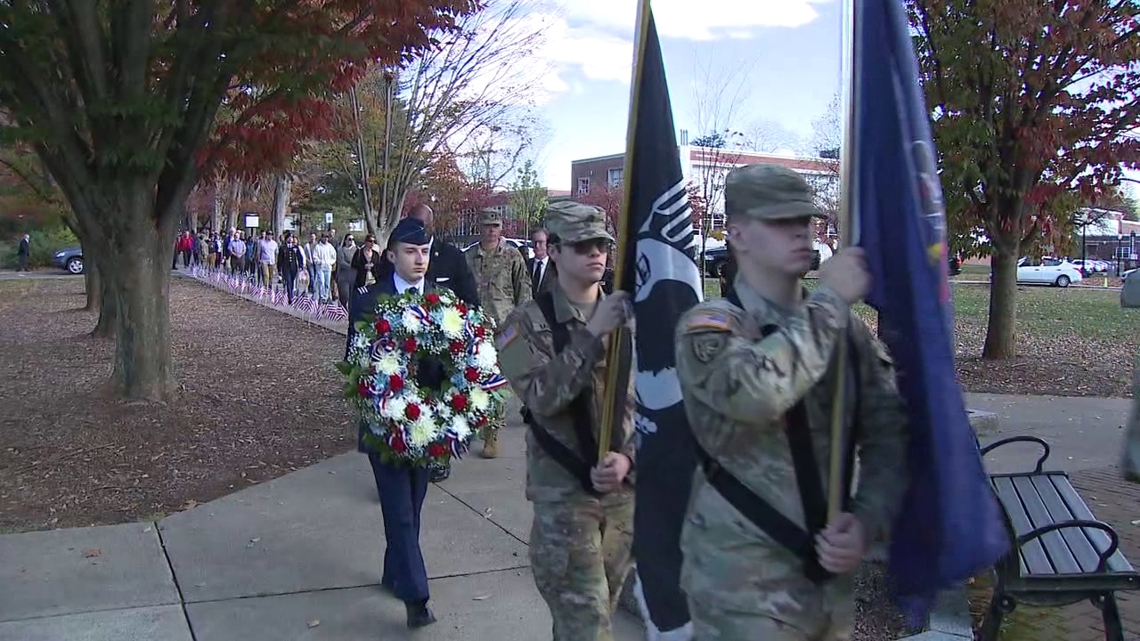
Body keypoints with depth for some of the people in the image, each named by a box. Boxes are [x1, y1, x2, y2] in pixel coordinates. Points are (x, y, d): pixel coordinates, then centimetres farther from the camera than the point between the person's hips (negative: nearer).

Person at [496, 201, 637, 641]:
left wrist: (628, 457, -13)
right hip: (563, 491, -4)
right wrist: (592, 334, -25)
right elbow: (542, 398, -20)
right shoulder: (528, 322, -7)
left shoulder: (627, 317, 5)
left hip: (626, 487, 5)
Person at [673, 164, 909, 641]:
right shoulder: (708, 326, -13)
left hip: (830, 575, 5)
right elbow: (753, 393, -33)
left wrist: (867, 521, -13)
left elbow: (890, 432, 3)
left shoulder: (846, 328, 3)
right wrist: (830, 300, -22)